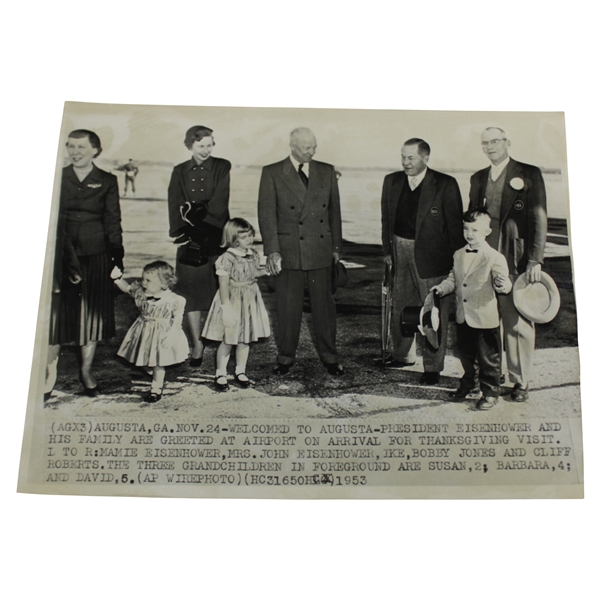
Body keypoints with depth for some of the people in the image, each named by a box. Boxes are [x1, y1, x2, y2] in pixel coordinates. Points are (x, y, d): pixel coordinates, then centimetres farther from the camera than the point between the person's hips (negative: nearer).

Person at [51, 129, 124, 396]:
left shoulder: (107, 181, 5)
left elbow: (113, 222, 3)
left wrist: (118, 259, -4)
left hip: (96, 256, 0)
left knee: (92, 312, 7)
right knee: (57, 313, 2)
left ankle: (86, 370, 21)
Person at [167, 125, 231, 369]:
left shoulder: (222, 167, 5)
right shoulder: (179, 172, 13)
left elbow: (219, 204, -5)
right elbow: (175, 207, 4)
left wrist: (195, 211, -7)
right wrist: (180, 234, -8)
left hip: (216, 237, -2)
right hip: (190, 239, 2)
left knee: (220, 292, -4)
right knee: (191, 292, 2)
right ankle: (197, 344, 11)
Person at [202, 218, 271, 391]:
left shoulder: (253, 255, 2)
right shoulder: (227, 258, -19)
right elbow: (223, 285, -18)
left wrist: (267, 270, 6)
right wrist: (226, 307, -20)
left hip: (250, 301, 6)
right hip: (232, 301, -6)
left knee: (245, 339, 14)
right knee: (227, 341, 4)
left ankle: (240, 371, 29)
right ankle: (221, 373, 19)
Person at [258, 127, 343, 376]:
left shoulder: (327, 171, 9)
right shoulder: (272, 173, 0)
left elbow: (334, 210, 13)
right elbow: (266, 214, -4)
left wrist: (336, 246, 11)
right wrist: (272, 251, -11)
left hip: (320, 251, 2)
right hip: (288, 250, -2)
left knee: (324, 305, 8)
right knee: (288, 307, 5)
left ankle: (329, 357, 22)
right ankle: (285, 358, 21)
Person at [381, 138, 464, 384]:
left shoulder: (445, 185, -7)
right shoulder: (392, 181, 7)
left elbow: (455, 224, -6)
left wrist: (457, 260, -8)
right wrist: (387, 250, 8)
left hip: (431, 255, -5)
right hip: (400, 251, 5)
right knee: (400, 306, 16)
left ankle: (433, 366, 15)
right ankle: (403, 354, 36)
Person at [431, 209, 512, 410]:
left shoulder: (494, 257, -12)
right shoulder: (459, 255, 7)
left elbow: (503, 284, -15)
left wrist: (503, 284, -37)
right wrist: (442, 287, -2)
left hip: (486, 319, -6)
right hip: (463, 317, 6)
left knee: (488, 358, 7)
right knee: (465, 354, 21)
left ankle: (490, 391, 23)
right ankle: (468, 384, 42)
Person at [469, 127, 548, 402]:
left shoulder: (529, 174, 2)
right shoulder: (478, 178, 16)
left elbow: (539, 219, -3)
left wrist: (535, 259, -10)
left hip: (516, 261, -4)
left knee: (518, 322, 0)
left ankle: (520, 381, 13)